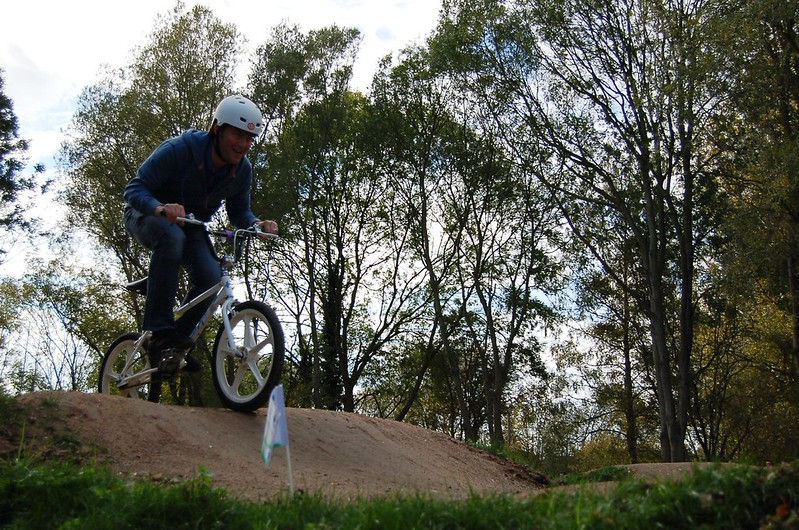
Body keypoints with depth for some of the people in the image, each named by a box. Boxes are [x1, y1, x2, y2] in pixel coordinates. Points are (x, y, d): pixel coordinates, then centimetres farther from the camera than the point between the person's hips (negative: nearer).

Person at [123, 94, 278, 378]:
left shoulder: (242, 169, -13)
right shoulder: (178, 150, -30)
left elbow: (238, 211, -1)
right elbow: (134, 189, -28)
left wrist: (256, 224, -25)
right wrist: (160, 208, -49)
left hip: (190, 224, 5)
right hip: (146, 216, -5)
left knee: (211, 276, -23)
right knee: (172, 236, -40)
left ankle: (177, 339, 0)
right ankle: (159, 333, -35)